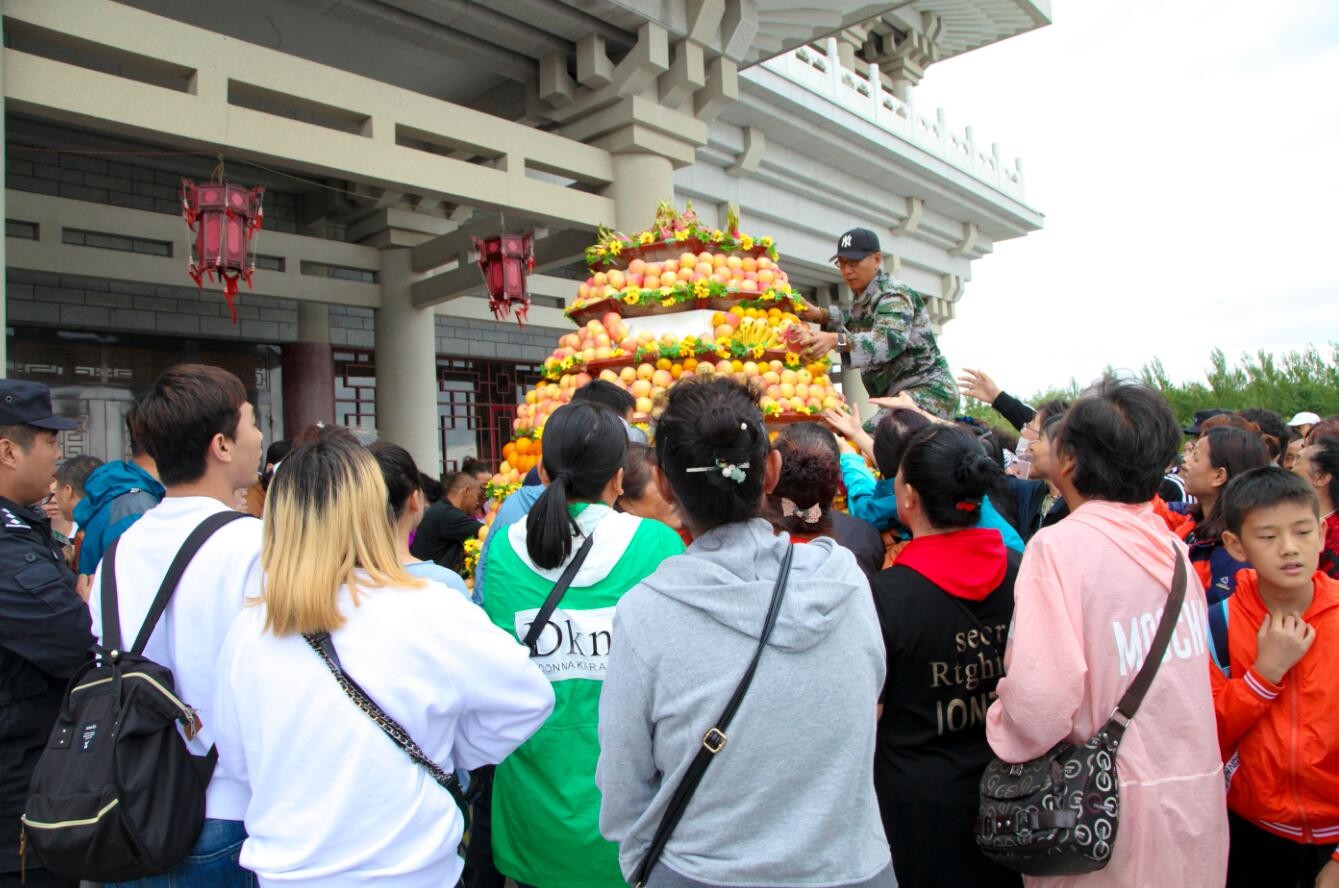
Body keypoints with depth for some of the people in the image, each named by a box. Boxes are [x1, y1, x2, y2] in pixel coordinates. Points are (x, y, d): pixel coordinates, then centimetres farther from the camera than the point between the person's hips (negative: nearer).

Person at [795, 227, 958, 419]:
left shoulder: (893, 295, -15)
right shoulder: (864, 296, 12)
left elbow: (891, 339, -33)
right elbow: (859, 321, 31)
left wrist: (836, 341, -49)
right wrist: (820, 314, 10)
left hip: (927, 393, -10)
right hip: (903, 395, 10)